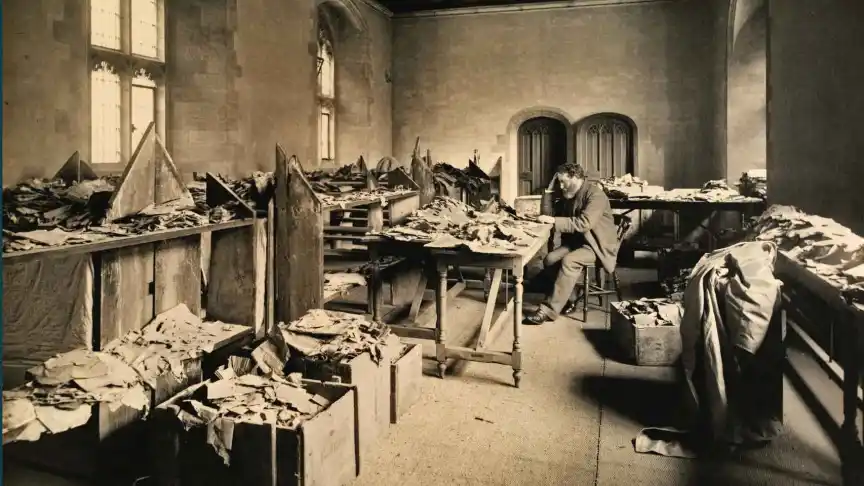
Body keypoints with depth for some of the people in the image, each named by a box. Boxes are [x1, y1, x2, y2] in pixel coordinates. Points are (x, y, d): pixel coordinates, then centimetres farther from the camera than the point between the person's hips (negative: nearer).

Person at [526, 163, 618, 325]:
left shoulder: (595, 194, -18)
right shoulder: (568, 194, 9)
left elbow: (584, 223, -30)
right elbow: (559, 214, 18)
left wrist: (554, 220, -31)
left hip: (597, 244, -8)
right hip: (576, 241, 8)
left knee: (568, 261, -32)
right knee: (549, 259, -17)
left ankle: (549, 310, -30)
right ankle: (574, 293, -2)